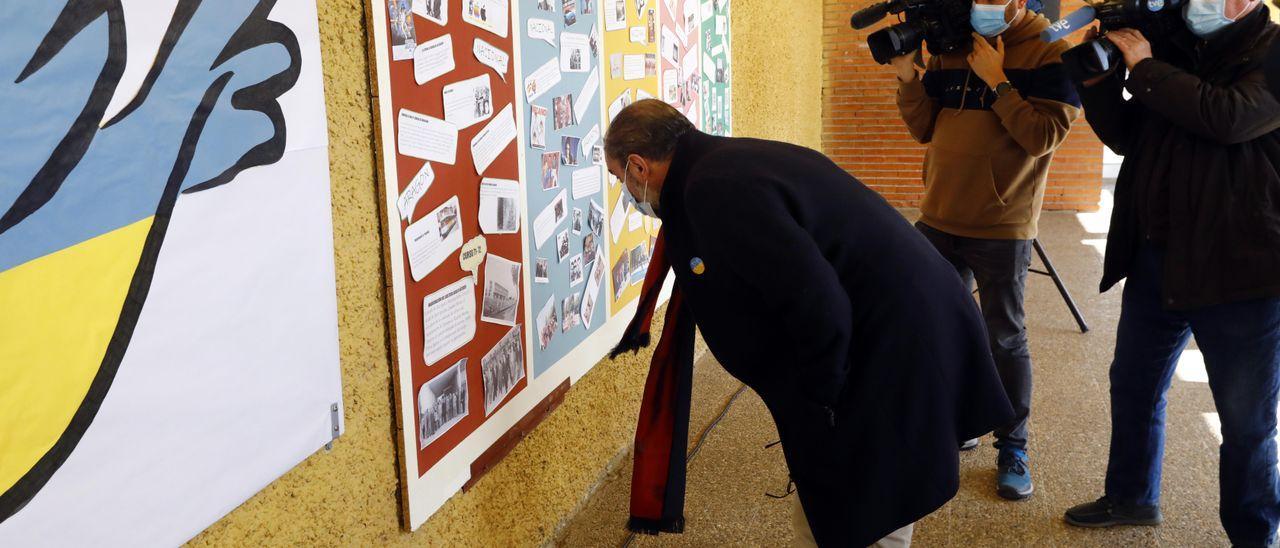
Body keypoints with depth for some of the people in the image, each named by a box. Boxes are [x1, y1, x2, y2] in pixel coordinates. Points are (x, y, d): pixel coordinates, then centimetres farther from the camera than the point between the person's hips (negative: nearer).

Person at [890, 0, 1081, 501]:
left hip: (1002, 229, -5)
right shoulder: (950, 49, 7)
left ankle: (1012, 450, 16)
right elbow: (924, 128, 8)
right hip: (938, 219, 5)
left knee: (1004, 340, 2)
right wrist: (908, 77, -7)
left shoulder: (1052, 54, -7)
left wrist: (996, 81, -19)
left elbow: (1044, 136, -16)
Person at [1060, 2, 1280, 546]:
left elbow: (1230, 116, -26)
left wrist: (1143, 66, -17)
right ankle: (1131, 497, 39)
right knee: (1133, 385, 19)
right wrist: (1098, 77, -3)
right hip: (1156, 257, 7)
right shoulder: (1173, 47, 10)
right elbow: (1127, 137, 12)